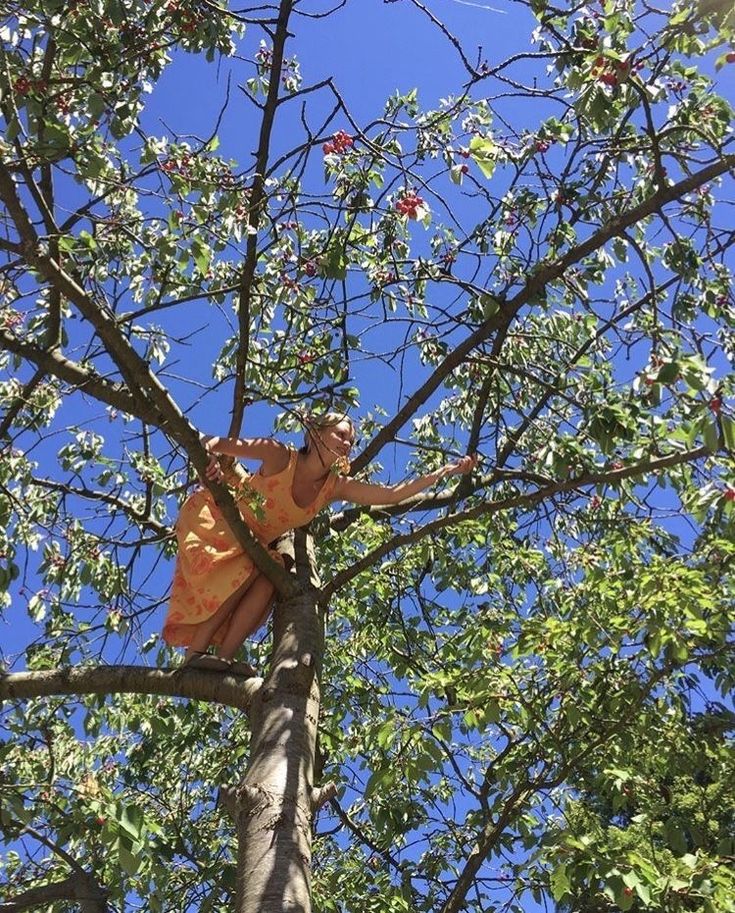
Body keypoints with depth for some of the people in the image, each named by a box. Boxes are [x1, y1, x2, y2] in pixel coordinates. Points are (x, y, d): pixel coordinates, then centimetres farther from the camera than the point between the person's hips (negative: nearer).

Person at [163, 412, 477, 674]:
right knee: (249, 572, -29)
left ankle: (223, 658, -21)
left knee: (267, 582, -20)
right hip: (212, 518, -6)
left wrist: (448, 470, -13)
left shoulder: (336, 487, -7)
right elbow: (214, 443, -20)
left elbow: (392, 494, -11)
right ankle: (194, 652, -25)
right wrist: (209, 459, -44)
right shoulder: (279, 456, -23)